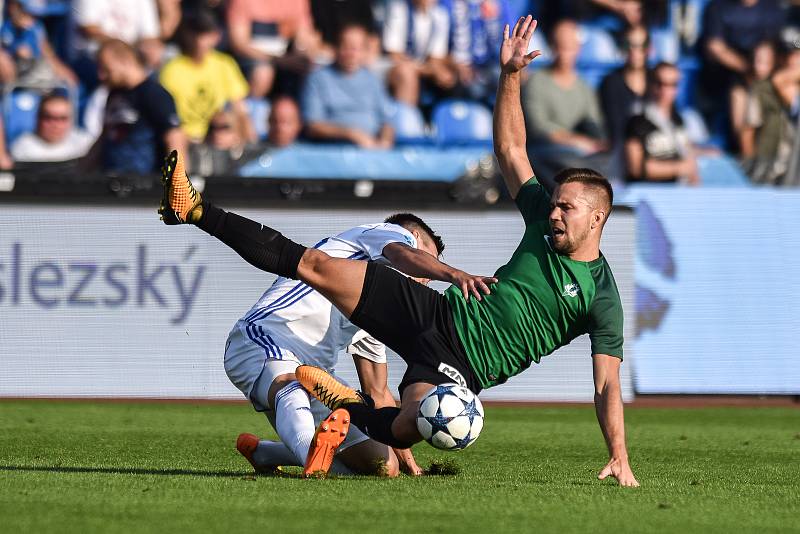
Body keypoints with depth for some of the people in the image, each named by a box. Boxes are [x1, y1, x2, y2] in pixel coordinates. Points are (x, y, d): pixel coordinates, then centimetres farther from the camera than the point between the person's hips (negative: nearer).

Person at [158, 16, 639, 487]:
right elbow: (510, 150, 14)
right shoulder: (544, 224, 9)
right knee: (313, 264, -2)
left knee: (408, 428, -37)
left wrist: (620, 458, -22)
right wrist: (510, 75, 4)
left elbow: (608, 384, -11)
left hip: (460, 365, -5)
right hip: (438, 314, 6)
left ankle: (349, 409, -5)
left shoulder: (602, 298, -9)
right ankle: (197, 212, 3)